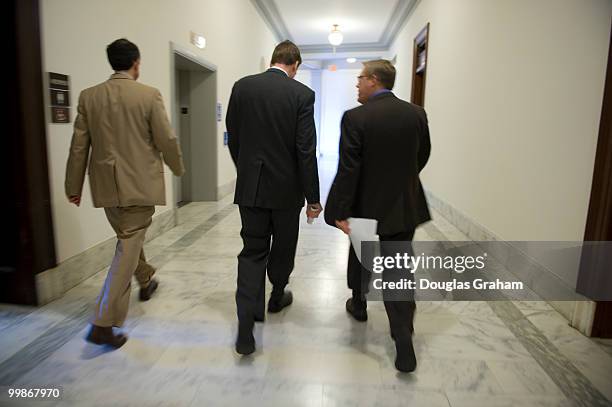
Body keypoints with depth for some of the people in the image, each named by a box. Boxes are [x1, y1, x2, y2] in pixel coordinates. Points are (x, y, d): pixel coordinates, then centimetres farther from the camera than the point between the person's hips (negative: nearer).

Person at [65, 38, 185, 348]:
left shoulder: (89, 96, 3)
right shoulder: (149, 95, -9)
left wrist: (74, 186, 13)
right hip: (139, 185, -5)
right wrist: (178, 168, 10)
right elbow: (166, 140, -8)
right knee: (128, 247, 0)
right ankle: (103, 323, 0)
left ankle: (146, 282, 46)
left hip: (106, 185, 5)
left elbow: (79, 146, 5)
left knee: (128, 238, 25)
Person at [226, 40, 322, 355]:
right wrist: (313, 198, -7)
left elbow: (233, 138, 6)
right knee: (283, 247, 19)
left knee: (252, 252, 8)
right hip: (286, 187, -2)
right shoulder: (302, 94, -8)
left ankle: (246, 329, 1)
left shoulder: (242, 86, 1)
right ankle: (276, 297, 42)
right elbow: (306, 151, -13)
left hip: (250, 186, 2)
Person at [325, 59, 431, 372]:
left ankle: (358, 305, 44)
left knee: (361, 259, 21)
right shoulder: (417, 113, 0)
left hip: (368, 206, -3)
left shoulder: (355, 118, -14)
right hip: (405, 206, 3)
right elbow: (422, 157, 11)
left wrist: (341, 212, -14)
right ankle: (404, 343, 3)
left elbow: (348, 170, -18)